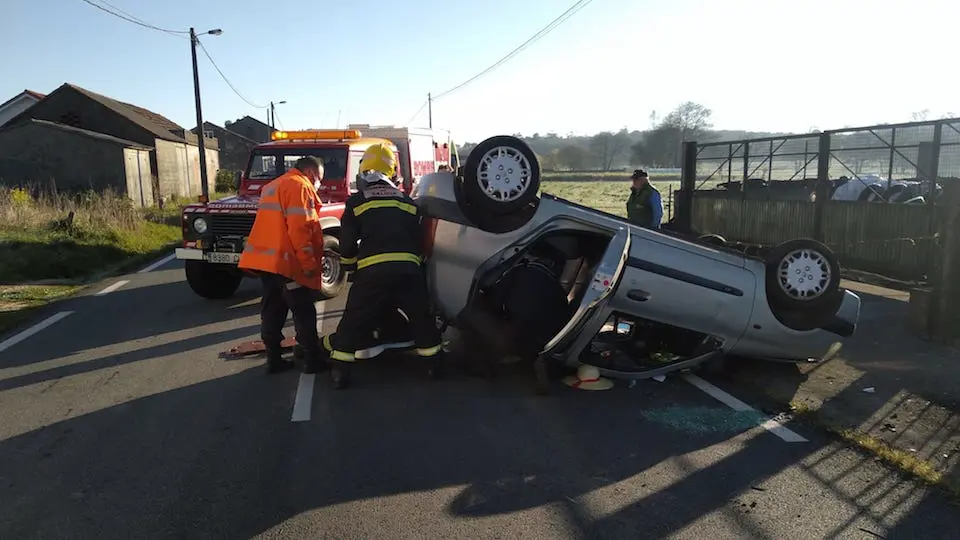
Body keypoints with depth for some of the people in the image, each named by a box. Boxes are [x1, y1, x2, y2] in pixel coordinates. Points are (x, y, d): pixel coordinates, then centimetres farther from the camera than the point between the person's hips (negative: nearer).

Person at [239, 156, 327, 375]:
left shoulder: (272, 187, 22)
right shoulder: (299, 187, -9)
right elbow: (299, 228, -20)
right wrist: (309, 262, -17)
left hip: (266, 258, 9)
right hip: (286, 260, -9)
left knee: (273, 310, 13)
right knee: (304, 312, 0)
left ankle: (274, 359, 17)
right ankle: (313, 360, 6)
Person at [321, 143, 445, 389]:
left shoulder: (356, 201, 10)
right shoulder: (408, 201, 19)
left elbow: (347, 244, 9)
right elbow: (419, 239, 19)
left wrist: (350, 269, 24)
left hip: (372, 270, -2)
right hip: (408, 269, 2)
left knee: (354, 321, 9)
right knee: (421, 318, 19)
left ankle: (339, 371, 9)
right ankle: (434, 363, 24)